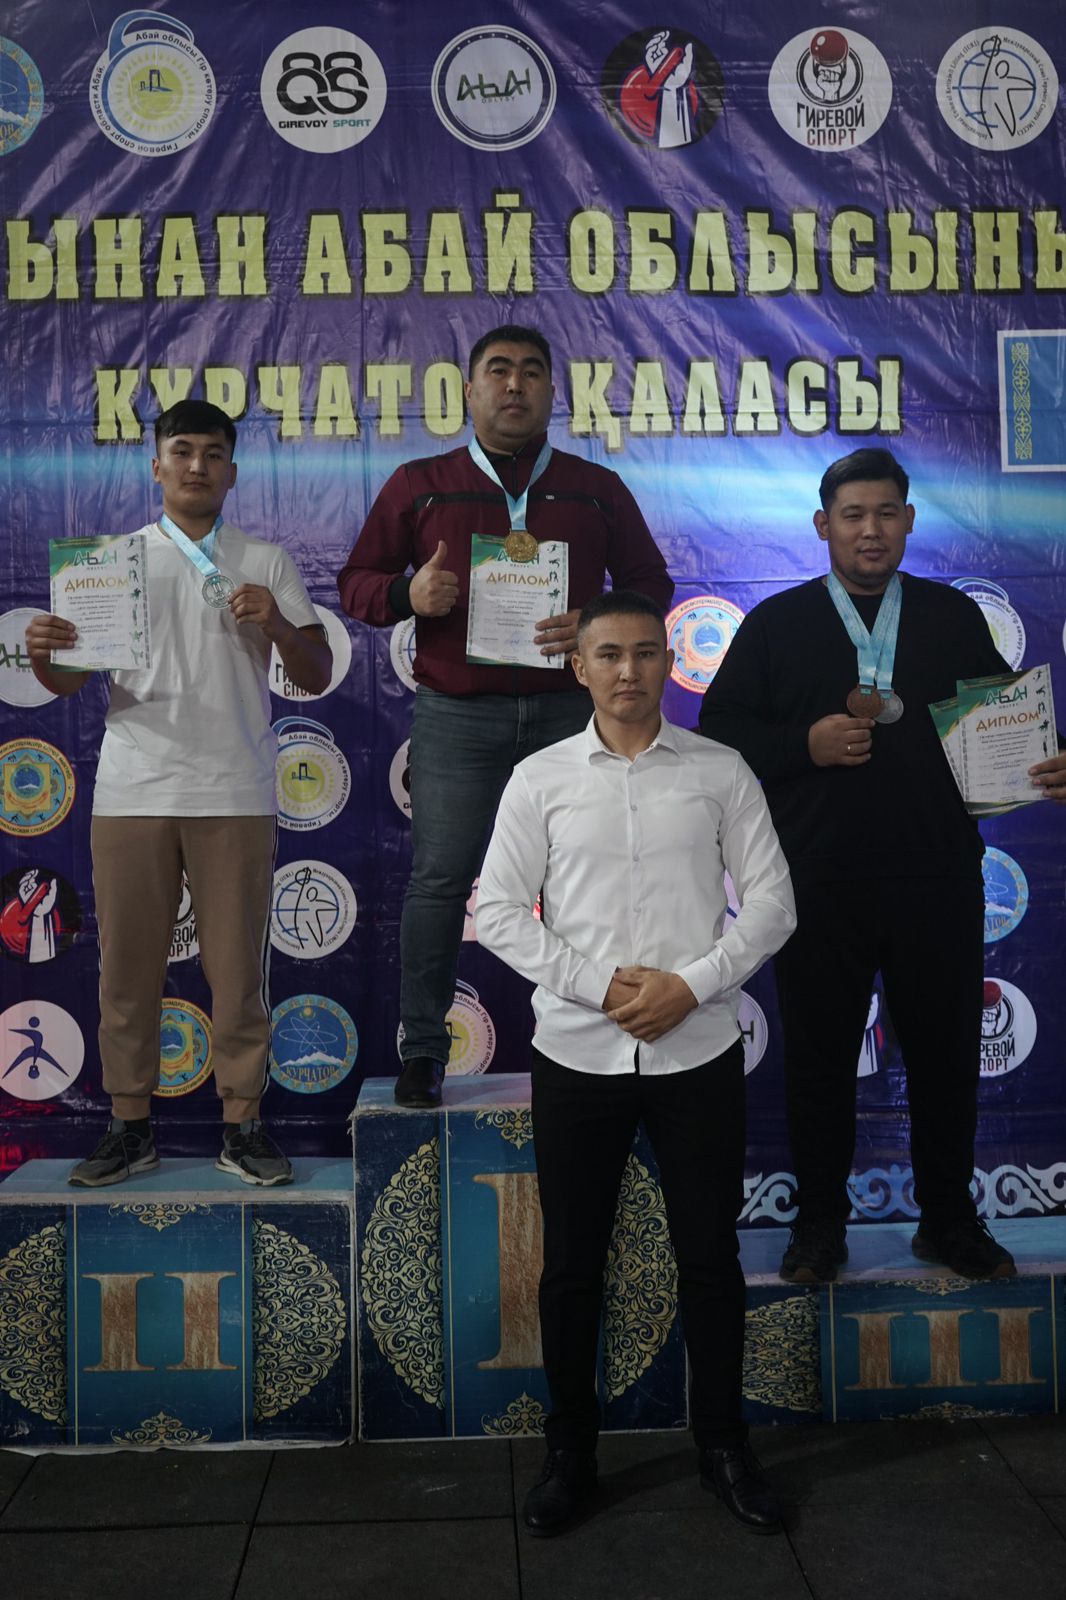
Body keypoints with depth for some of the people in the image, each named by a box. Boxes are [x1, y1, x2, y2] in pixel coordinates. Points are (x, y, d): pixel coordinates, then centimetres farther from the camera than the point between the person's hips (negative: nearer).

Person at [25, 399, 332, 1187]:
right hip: (133, 789, 1)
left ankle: (243, 1124, 15)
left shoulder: (267, 562, 10)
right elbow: (74, 678, 7)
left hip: (236, 795, -1)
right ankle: (131, 1127, 18)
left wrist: (277, 626, -13)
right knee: (128, 965, 6)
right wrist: (44, 656, -16)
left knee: (239, 967, 3)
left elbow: (317, 678, 6)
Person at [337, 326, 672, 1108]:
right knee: (440, 878, -2)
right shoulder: (420, 485, 10)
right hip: (457, 713, -1)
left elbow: (652, 585, 13)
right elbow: (357, 581, 12)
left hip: (567, 709, 1)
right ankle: (423, 1049, 9)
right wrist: (407, 594, -11)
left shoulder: (597, 489, 13)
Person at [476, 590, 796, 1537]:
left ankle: (723, 1443, 32)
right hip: (577, 1053, 0)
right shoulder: (540, 779, 1)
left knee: (710, 1255, 12)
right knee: (572, 1264, 11)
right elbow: (499, 910, -2)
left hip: (699, 1051, 0)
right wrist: (601, 984, -13)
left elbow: (770, 901, 0)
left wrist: (690, 985, -13)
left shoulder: (720, 772, 2)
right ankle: (570, 1451, 29)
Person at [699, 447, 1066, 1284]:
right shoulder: (776, 622, 5)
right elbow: (720, 727, 0)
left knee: (948, 1052, 11)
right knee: (819, 1057, 9)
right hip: (819, 884, -1)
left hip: (939, 879, 2)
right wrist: (806, 743, -14)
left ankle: (949, 1218, 30)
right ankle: (820, 1222, 25)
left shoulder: (955, 617, 10)